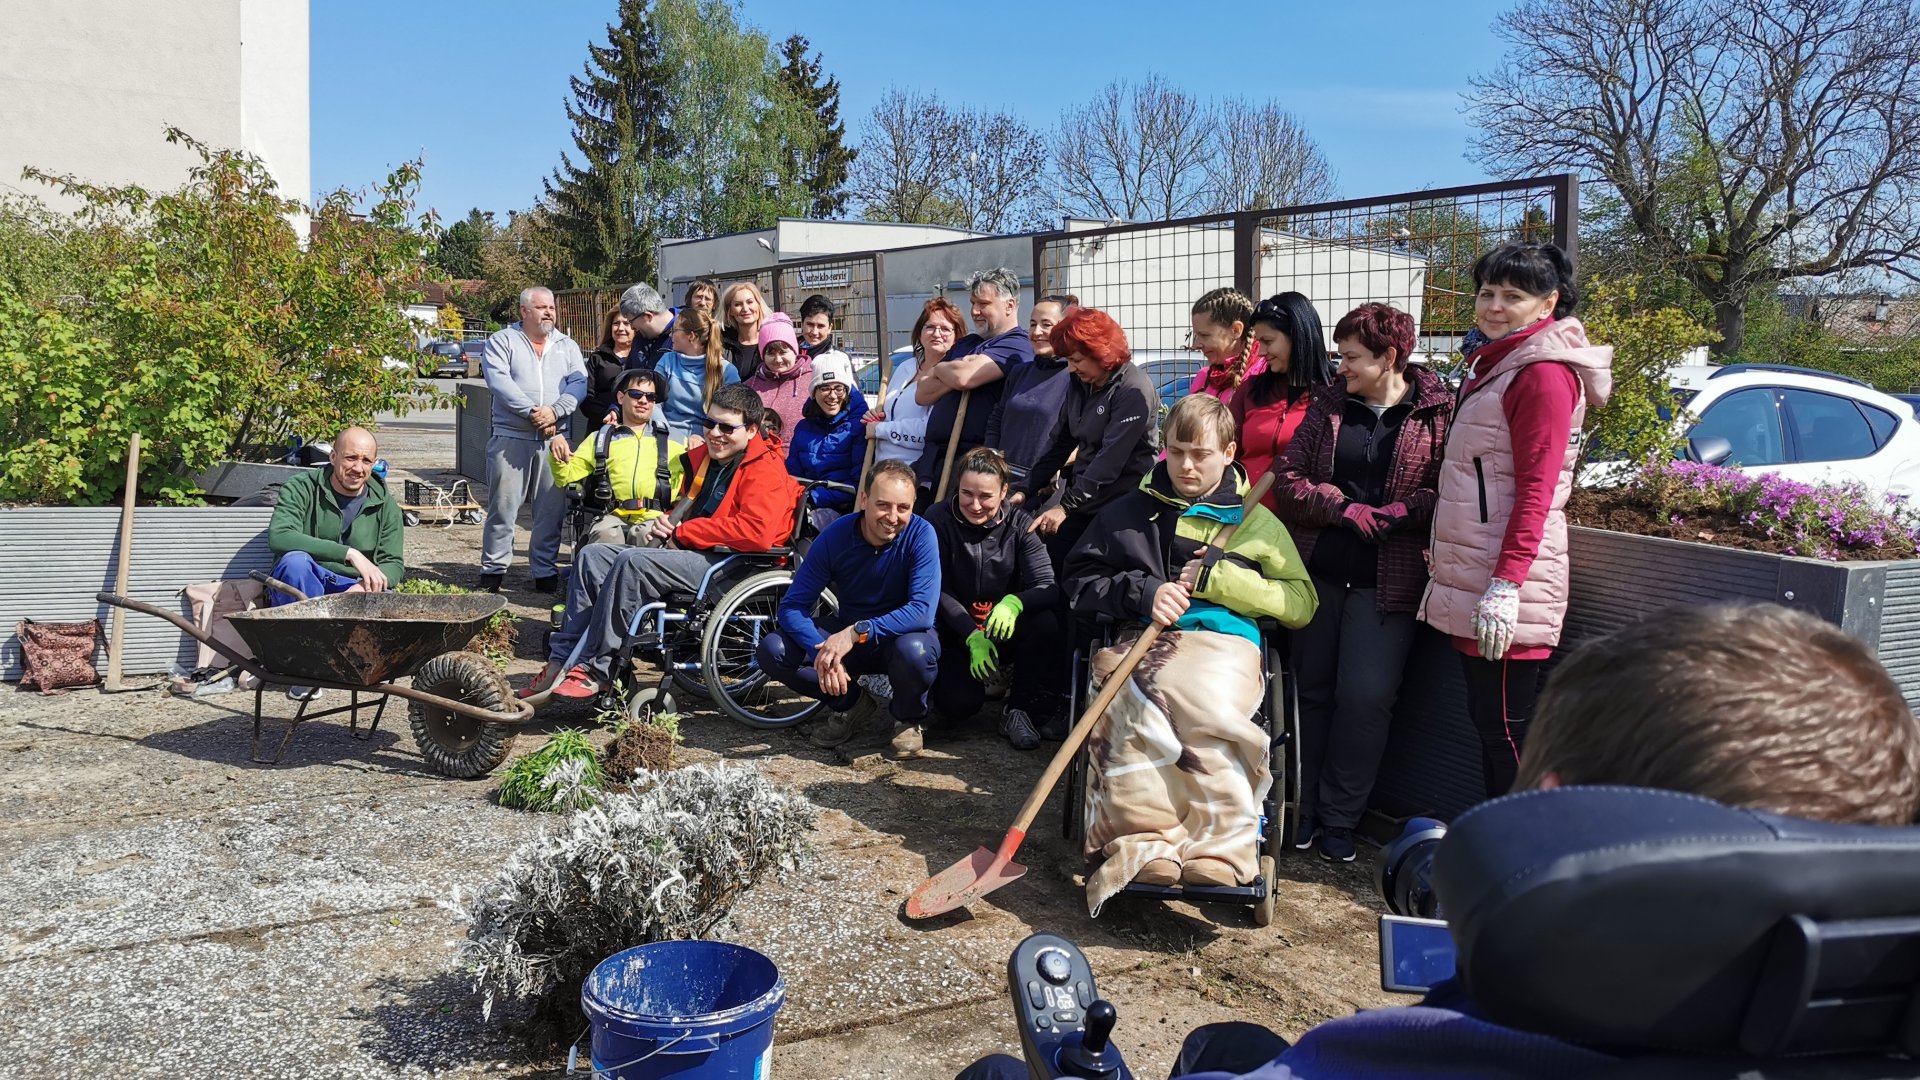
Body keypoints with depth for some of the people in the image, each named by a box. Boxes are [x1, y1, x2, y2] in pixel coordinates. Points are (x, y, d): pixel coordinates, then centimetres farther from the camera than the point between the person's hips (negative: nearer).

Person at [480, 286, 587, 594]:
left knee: (552, 508, 4)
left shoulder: (567, 346, 15)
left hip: (554, 438, 3)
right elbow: (499, 381, -9)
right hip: (510, 437, -3)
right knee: (503, 505, 0)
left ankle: (545, 570, 13)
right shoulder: (502, 342, 6)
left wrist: (555, 411, -15)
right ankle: (493, 568, 10)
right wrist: (532, 411, -18)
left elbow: (579, 383, 2)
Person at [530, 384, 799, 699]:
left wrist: (684, 532, -16)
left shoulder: (765, 469, -10)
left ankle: (593, 671, -22)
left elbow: (757, 533, -26)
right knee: (592, 555, -1)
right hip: (693, 554, 10)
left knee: (633, 561, -29)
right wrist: (667, 523, 7)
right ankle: (562, 660, -7)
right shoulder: (702, 458, 18)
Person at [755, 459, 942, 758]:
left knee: (914, 651, -39)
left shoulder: (920, 535, -22)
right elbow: (792, 607, -17)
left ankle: (909, 718, -3)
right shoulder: (836, 536, -15)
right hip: (847, 632, 3)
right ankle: (851, 704, 7)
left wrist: (858, 632, -41)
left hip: (901, 634, -3)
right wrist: (823, 653, -35)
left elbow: (922, 611, -31)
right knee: (772, 650, -18)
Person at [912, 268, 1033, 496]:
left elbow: (963, 377, -19)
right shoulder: (965, 344, 22)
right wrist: (953, 373, -4)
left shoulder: (1016, 345, -5)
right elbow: (922, 394, 14)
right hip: (932, 455, 8)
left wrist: (940, 368, 4)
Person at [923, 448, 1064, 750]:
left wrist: (1014, 602, -40)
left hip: (1004, 631, 1)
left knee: (1046, 623, -30)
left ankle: (1020, 708, -10)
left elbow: (1048, 587, -18)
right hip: (956, 633, -1)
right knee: (958, 705, -25)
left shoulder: (1018, 523, -9)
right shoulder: (938, 521, -12)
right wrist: (972, 637, -26)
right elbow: (938, 592, -12)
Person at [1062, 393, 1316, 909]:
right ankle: (1143, 843, -39)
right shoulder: (1130, 512, 24)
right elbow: (1078, 578, 20)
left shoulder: (1256, 522, 21)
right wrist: (1142, 592, 1)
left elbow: (1301, 603, 15)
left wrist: (1220, 577, 2)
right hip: (1143, 638, 1)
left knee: (1210, 711, -38)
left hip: (1225, 641, 0)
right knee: (1133, 707, -37)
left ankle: (1220, 851, -34)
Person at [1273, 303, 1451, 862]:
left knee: (1365, 696, -6)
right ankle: (1306, 808, 23)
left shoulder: (1439, 412, -3)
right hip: (1318, 569, 4)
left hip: (1387, 580, -4)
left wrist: (1399, 512, -22)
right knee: (1312, 688, 10)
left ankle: (1338, 817, 11)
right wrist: (1343, 508, -10)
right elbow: (1287, 478, 3)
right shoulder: (1328, 404, 8)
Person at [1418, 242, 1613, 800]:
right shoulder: (1492, 364, 19)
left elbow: (1535, 490, -18)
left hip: (1506, 585, -10)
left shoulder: (1544, 373, -12)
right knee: (1485, 719, 15)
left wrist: (1505, 585, -23)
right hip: (1470, 581, 10)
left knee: (1504, 730, -4)